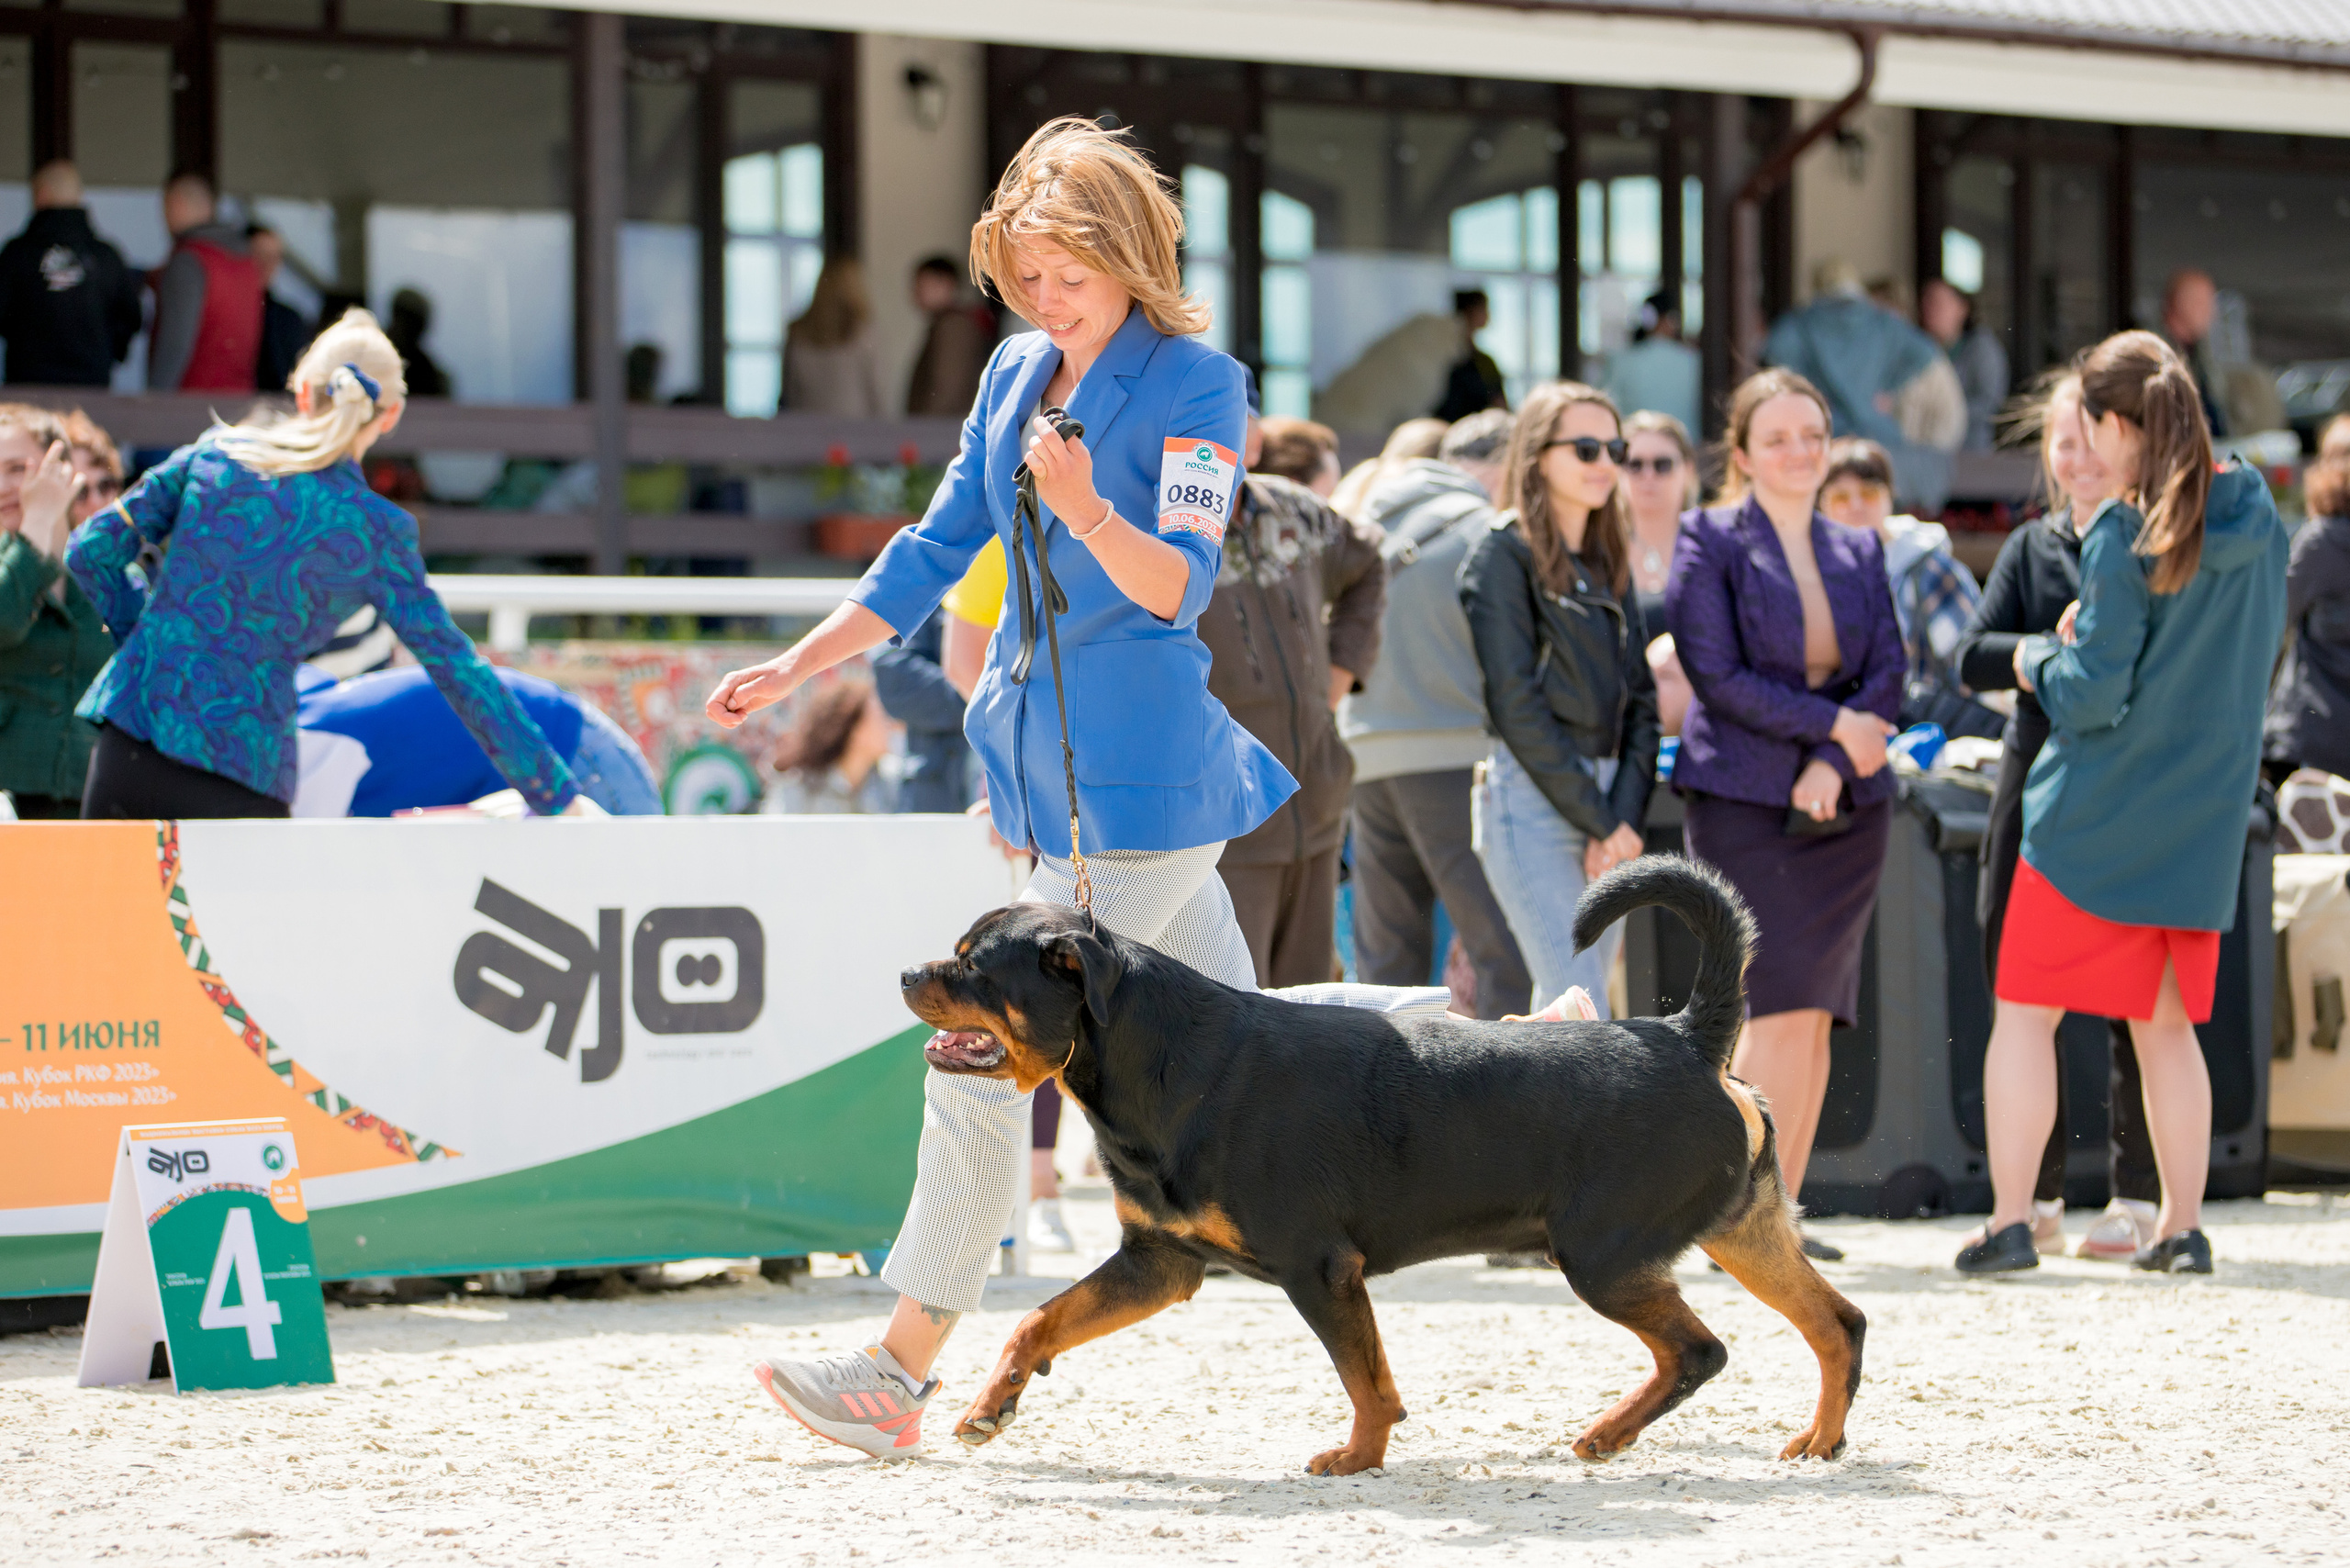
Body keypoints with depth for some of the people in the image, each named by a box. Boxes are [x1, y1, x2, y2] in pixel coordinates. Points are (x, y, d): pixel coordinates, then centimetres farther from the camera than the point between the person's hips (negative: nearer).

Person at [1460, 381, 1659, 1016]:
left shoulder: (1609, 560, 17)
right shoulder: (1503, 553, -5)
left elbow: (1639, 699, 12)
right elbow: (1515, 703, -11)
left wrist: (1626, 815, -3)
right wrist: (1599, 820, -11)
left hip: (1606, 801, 7)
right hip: (1532, 800, -7)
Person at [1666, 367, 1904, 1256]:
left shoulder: (1860, 554, 15)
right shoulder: (1710, 543, 0)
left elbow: (1889, 676, 7)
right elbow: (1717, 674, -8)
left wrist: (1830, 765, -9)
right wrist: (1834, 723, -10)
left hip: (1844, 807, 5)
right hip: (1743, 801, -5)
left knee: (1816, 1014, 1)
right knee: (1783, 1004, -15)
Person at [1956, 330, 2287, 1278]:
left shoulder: (2125, 536, -16)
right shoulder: (2256, 516, 4)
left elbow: (2096, 695, -18)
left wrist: (2040, 663, 3)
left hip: (2094, 814, -6)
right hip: (2205, 817, 6)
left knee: (2026, 1008, 2)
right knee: (2165, 1027, 13)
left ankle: (2009, 1218, -3)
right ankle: (2182, 1227, 11)